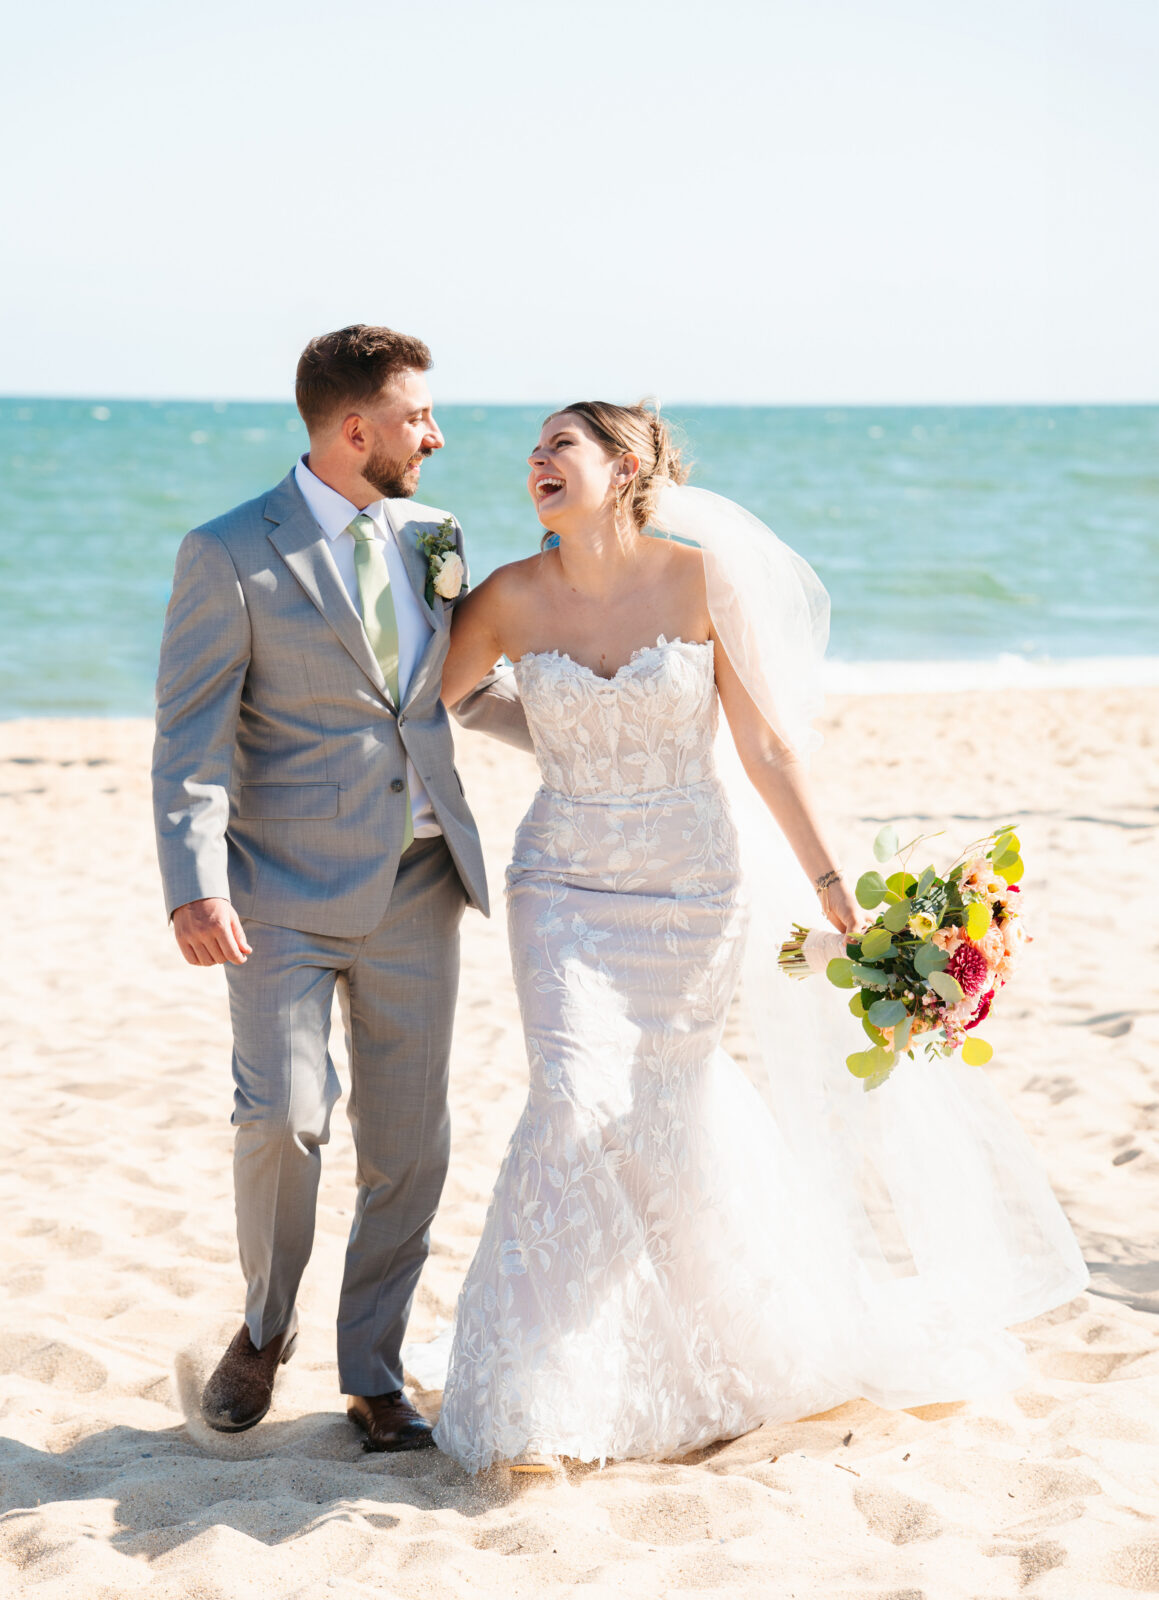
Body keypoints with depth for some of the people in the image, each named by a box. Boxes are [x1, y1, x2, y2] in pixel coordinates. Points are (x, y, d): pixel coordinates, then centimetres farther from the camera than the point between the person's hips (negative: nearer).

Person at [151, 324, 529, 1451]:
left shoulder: (430, 539, 9)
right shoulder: (231, 555, -8)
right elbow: (192, 739, -12)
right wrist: (195, 889, -22)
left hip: (417, 890, 5)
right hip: (287, 893, -5)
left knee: (408, 1144, 6)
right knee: (283, 1117, -13)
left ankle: (373, 1378, 21)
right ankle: (264, 1326, 16)